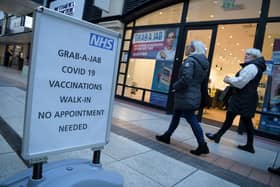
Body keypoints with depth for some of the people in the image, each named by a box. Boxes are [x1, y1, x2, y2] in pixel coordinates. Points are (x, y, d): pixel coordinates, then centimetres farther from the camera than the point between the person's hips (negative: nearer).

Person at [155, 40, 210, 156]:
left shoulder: (191, 60, -16)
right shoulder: (203, 62, 13)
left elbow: (186, 78, -30)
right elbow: (202, 79, 18)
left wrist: (175, 86, -13)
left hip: (186, 97, -10)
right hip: (194, 95, 10)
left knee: (192, 120, -1)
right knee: (176, 116, 18)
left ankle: (202, 146, 8)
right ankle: (166, 136, 30)